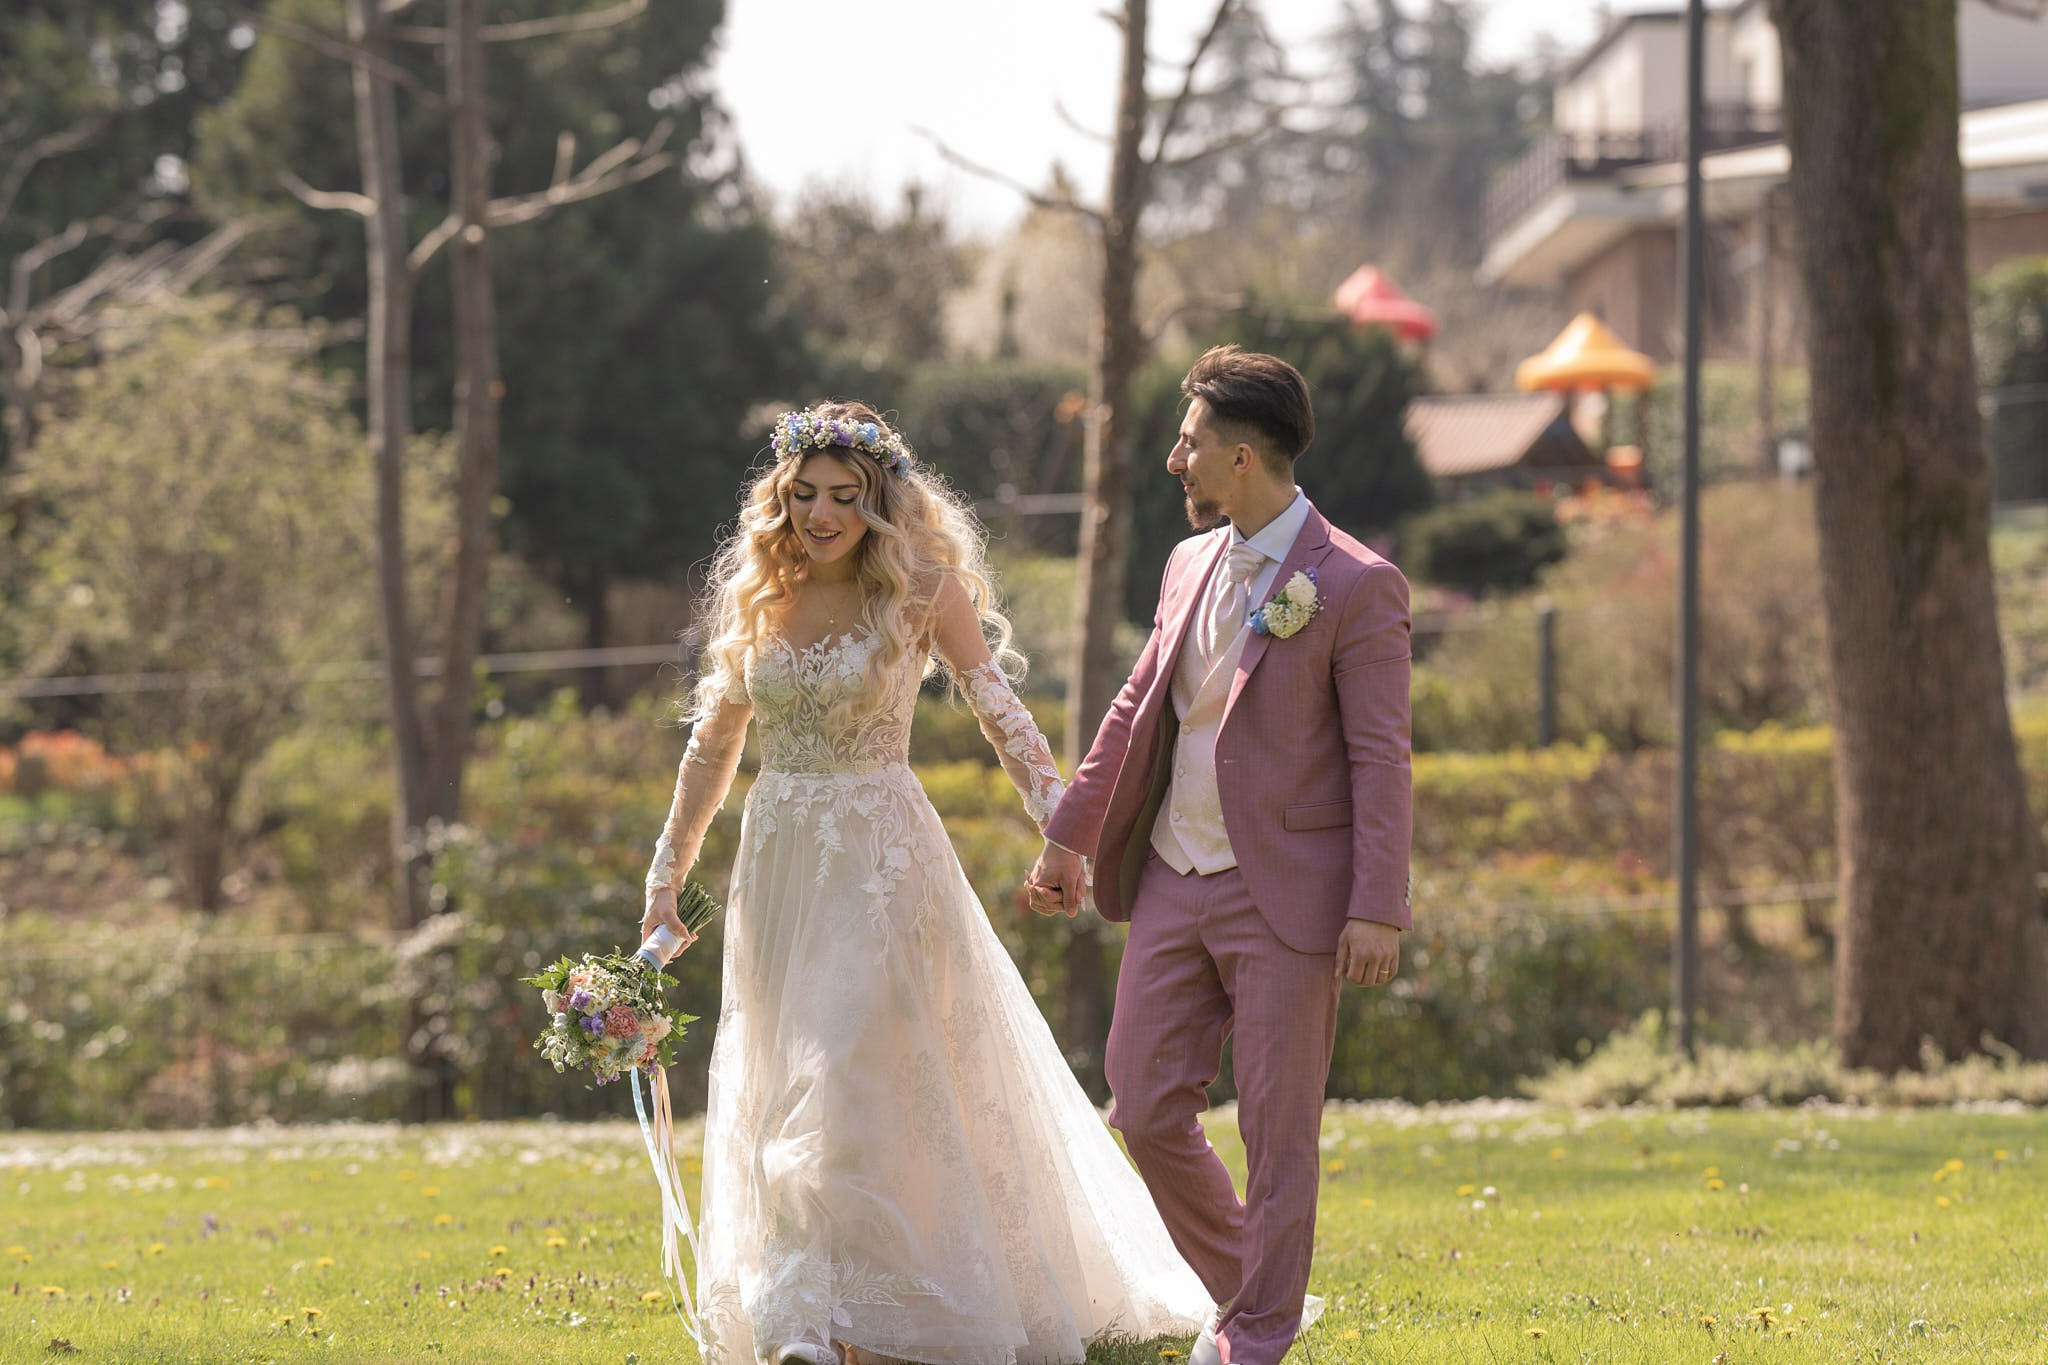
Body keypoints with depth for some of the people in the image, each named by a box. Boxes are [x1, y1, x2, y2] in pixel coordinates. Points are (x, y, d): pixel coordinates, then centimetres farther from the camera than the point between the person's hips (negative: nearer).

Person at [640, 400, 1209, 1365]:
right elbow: (714, 744, 15)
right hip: (778, 864, 5)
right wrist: (667, 872, 14)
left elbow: (998, 709, -10)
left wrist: (1066, 824, -22)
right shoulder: (757, 597, 7)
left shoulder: (917, 586, -5)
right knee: (782, 1090, 8)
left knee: (854, 1077, -12)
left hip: (879, 859, -5)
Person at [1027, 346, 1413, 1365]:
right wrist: (1071, 835, 20)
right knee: (1145, 1109, 6)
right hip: (1174, 886, 7)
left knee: (1277, 1131, 1)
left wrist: (1378, 908, -17)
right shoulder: (1190, 565, 11)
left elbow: (1381, 758, -12)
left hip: (1284, 898, -7)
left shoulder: (1356, 587, -10)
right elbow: (1137, 707, 20)